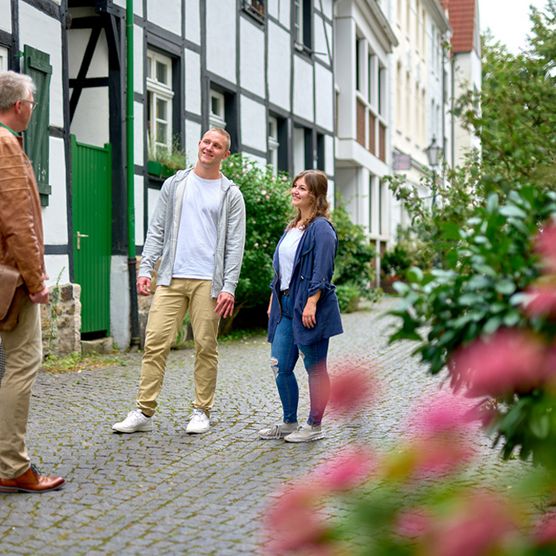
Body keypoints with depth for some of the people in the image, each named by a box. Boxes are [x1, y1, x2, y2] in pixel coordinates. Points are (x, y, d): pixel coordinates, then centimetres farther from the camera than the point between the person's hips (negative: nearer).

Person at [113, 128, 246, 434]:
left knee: (206, 348, 2)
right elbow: (156, 231, 11)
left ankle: (201, 412, 13)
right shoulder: (175, 184, 13)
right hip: (171, 278, 2)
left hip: (207, 282, -1)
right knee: (156, 342, -4)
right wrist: (145, 268, 0)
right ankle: (144, 411, 0)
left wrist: (229, 287, -8)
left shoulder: (231, 194, 7)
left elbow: (235, 244, 2)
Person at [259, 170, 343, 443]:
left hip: (309, 308, -9)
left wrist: (311, 304, -23)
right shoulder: (291, 227, 17)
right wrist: (273, 300, 19)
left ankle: (314, 426, 13)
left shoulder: (321, 228, -10)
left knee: (315, 369, 2)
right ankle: (289, 422, 20)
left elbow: (321, 272, -17)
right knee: (279, 365, 8)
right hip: (286, 305, 9)